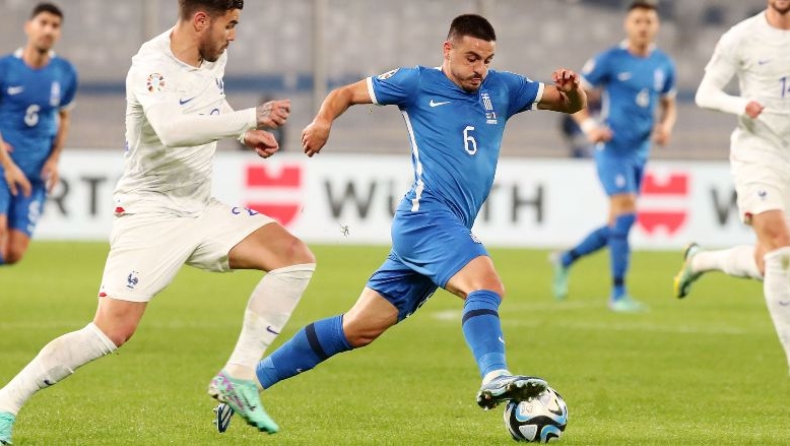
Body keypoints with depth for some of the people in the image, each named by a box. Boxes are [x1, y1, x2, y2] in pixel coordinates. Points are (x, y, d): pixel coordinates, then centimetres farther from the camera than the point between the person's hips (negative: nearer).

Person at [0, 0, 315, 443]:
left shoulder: (215, 55, 4)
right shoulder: (153, 66, -21)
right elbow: (172, 130, -40)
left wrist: (245, 133, 12)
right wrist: (252, 118, -38)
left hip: (202, 209, 8)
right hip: (149, 212, -8)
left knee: (296, 256, -9)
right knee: (114, 330, -17)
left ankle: (238, 377, -6)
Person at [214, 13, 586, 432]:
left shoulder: (502, 89, 16)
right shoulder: (418, 83, 3)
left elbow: (571, 105, 17)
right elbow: (347, 93, 11)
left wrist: (572, 90, -7)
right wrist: (323, 121, -9)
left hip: (449, 229, 6)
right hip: (427, 214, -6)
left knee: (359, 328, 9)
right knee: (486, 283, -31)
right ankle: (495, 378, -51)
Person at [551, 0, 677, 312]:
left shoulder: (663, 65, 8)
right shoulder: (610, 61, -7)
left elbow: (668, 105, 22)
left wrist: (666, 126, 0)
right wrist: (589, 127, -16)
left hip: (639, 153, 6)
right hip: (613, 148, -6)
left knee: (618, 225, 10)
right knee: (626, 215, -16)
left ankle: (566, 260, 31)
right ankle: (618, 294, -9)